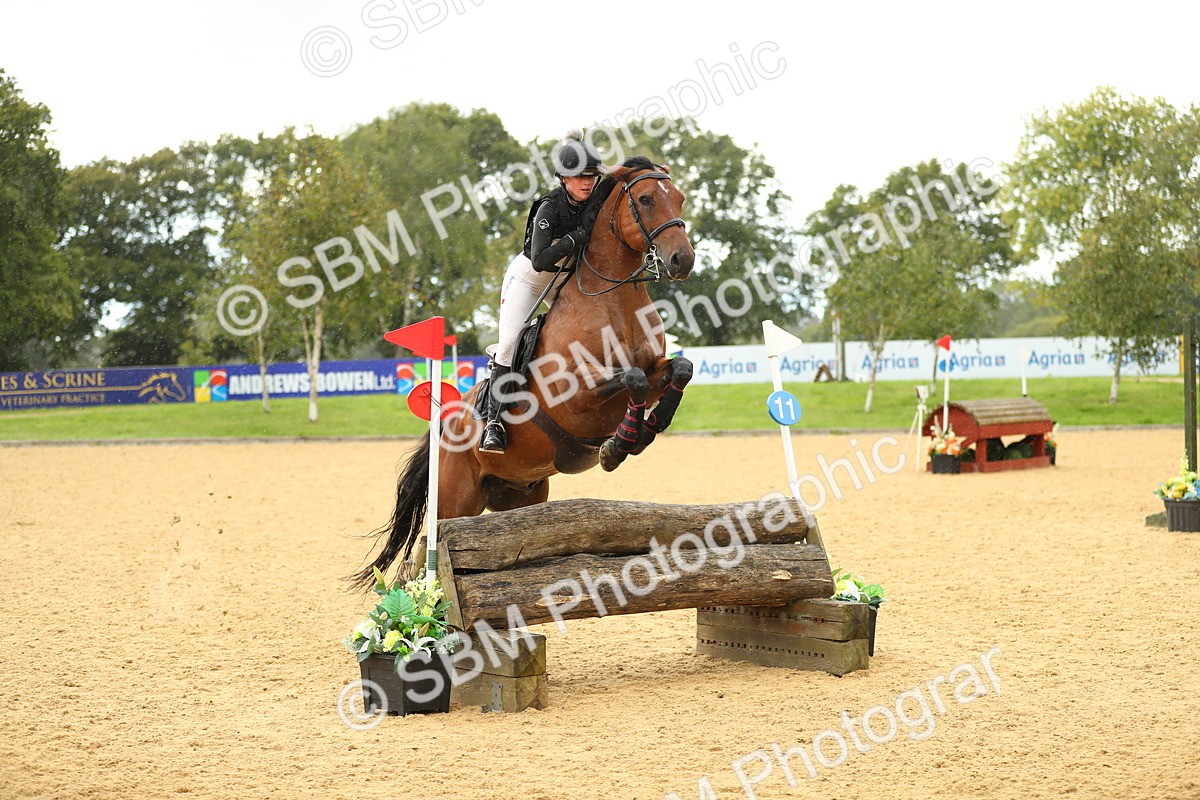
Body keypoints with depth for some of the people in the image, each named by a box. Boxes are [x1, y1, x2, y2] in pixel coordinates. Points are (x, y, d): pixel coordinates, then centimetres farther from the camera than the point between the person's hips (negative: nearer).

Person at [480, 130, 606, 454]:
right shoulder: (549, 208, -30)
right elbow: (540, 260, -41)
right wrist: (579, 234, -46)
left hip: (568, 278, 5)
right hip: (529, 278, -5)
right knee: (510, 344, -17)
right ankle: (494, 422, -14)